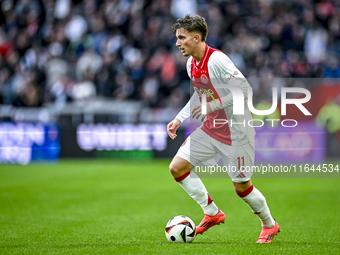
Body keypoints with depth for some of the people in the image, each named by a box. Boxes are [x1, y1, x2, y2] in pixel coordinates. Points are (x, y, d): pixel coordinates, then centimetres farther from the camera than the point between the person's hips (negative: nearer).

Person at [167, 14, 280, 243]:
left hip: (235, 131, -8)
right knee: (177, 167, -2)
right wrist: (180, 119, 12)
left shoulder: (217, 60, -23)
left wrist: (212, 106, -28)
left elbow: (244, 90, -26)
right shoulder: (191, 64, 4)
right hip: (211, 129, 8)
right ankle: (212, 213, 11)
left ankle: (269, 224, 26)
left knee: (241, 185, 1)